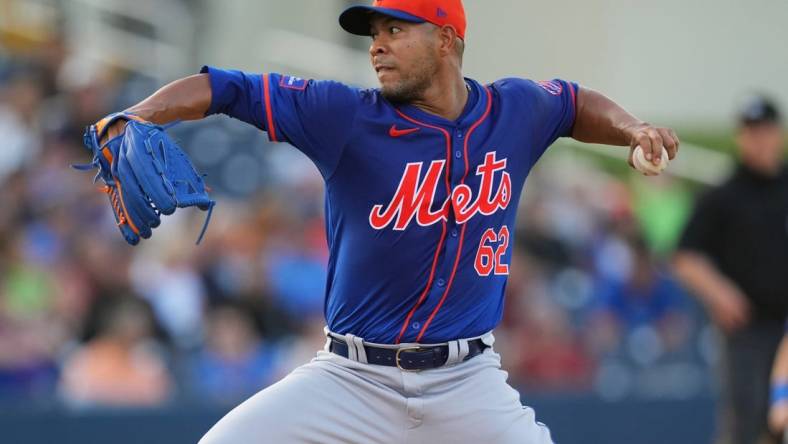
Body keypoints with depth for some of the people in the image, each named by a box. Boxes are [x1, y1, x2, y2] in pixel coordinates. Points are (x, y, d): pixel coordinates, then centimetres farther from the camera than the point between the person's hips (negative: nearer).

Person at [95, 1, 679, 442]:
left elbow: (576, 104, 24)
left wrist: (630, 129, 5)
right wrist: (132, 119, -28)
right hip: (350, 378, -1)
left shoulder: (515, 112, 1)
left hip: (467, 384, 1)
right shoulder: (345, 116, -8)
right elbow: (219, 88, -12)